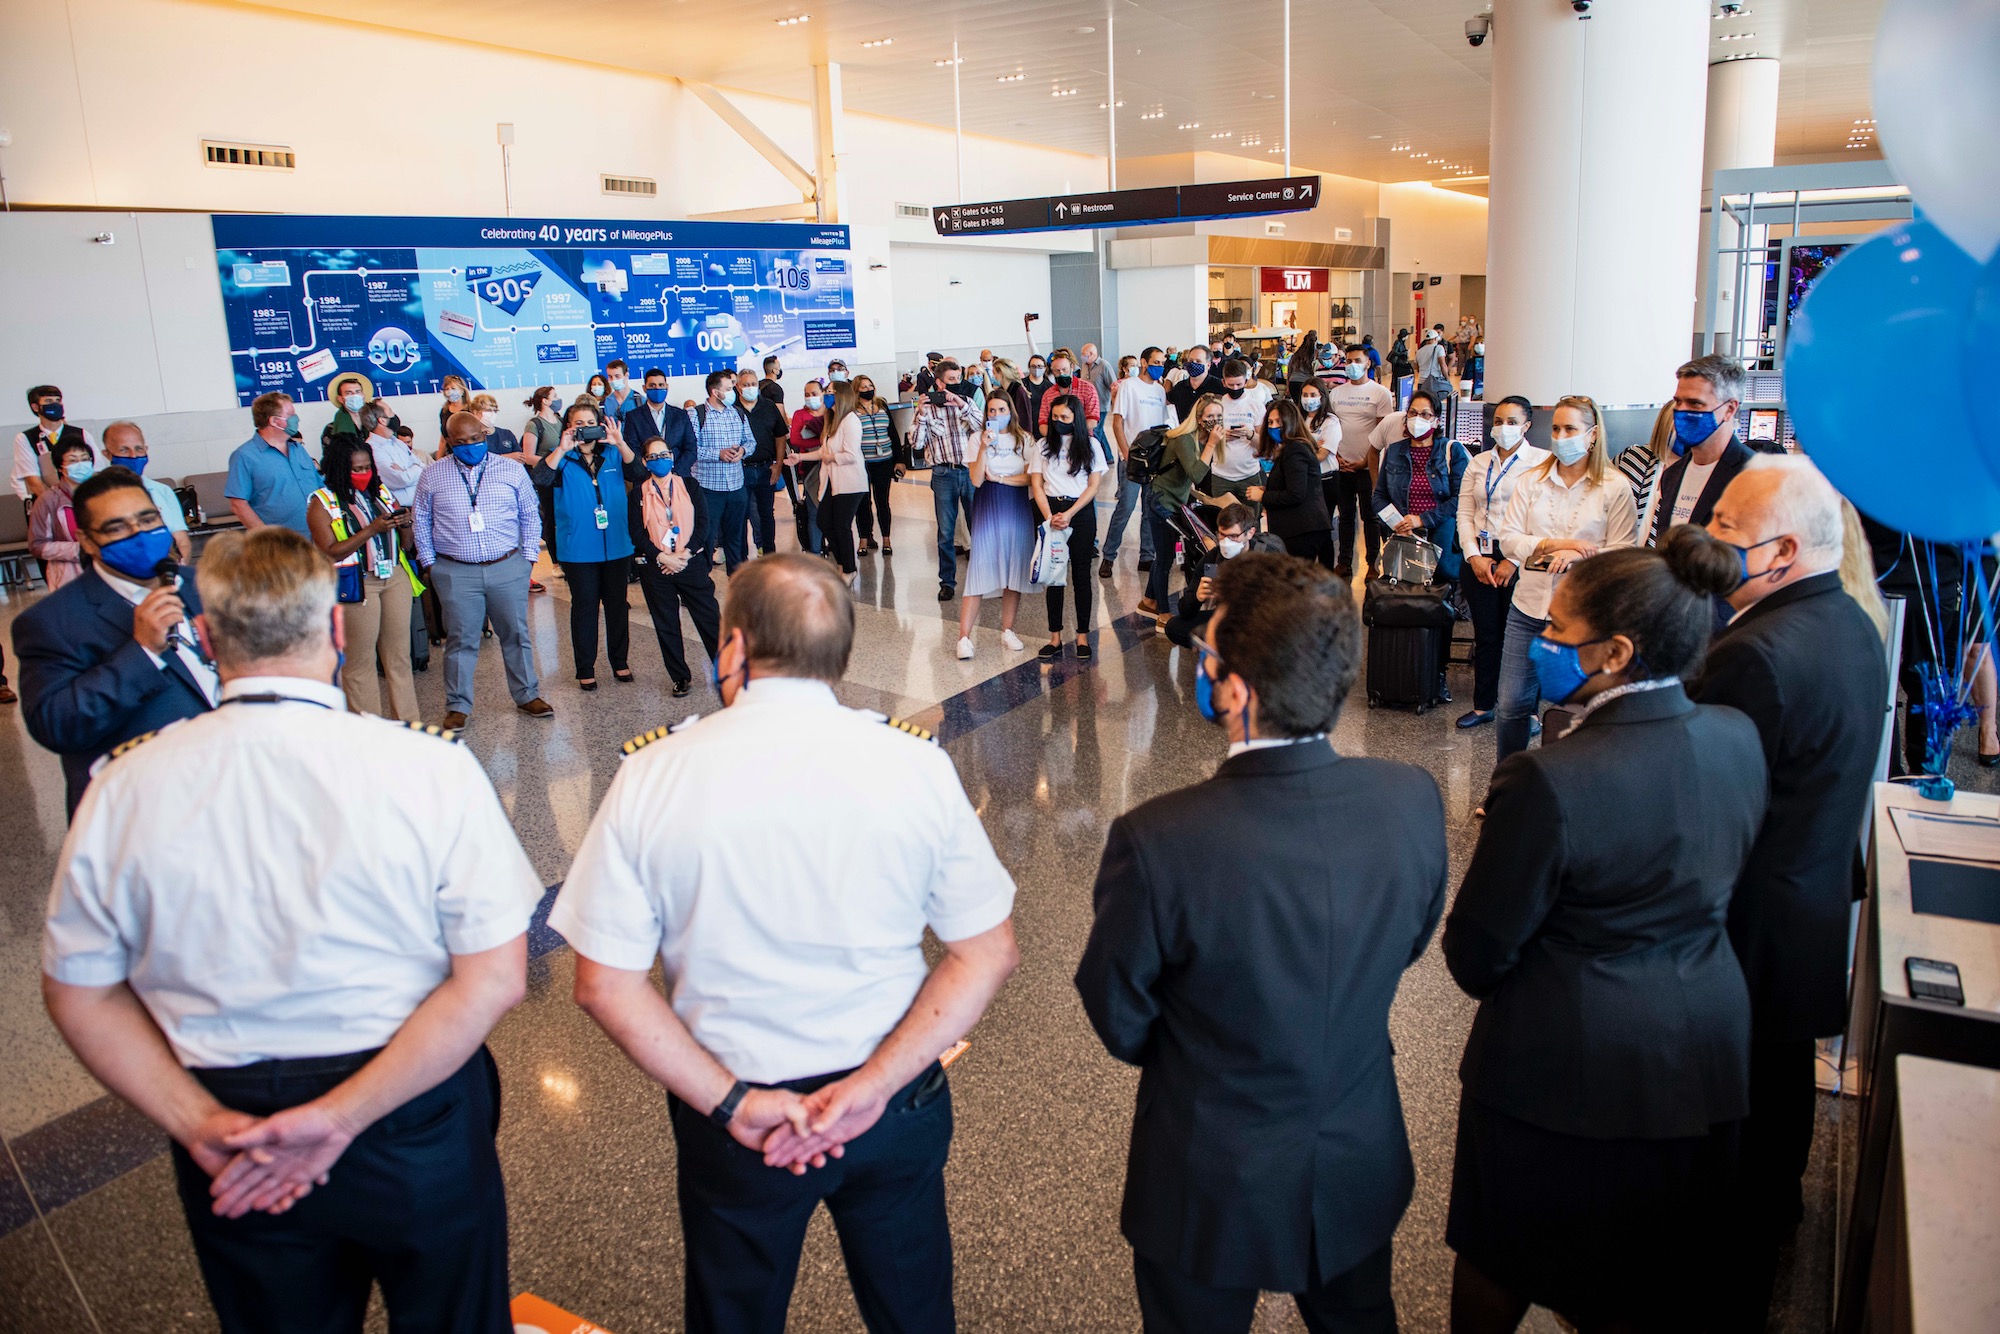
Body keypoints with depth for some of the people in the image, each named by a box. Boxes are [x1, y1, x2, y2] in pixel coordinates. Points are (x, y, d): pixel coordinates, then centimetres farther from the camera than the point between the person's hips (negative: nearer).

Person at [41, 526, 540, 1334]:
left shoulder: (125, 789, -11)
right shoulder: (432, 769, -19)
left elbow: (79, 994, -2)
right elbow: (493, 979, -20)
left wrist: (200, 1122, -5)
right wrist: (343, 1118, -16)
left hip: (232, 1126, 3)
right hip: (416, 1126, -2)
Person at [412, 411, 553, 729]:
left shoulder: (512, 469, 4)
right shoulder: (433, 475, 4)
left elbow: (530, 515, 10)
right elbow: (421, 521, 10)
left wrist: (528, 556, 4)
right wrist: (428, 563, 5)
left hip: (508, 568, 1)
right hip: (455, 573, 0)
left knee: (516, 635, 9)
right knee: (460, 641, 4)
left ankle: (527, 696, 22)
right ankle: (458, 707, 14)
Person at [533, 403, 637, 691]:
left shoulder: (612, 453, 6)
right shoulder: (561, 457, 1)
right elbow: (538, 480, -16)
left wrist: (620, 443, -25)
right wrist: (562, 450, -25)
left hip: (617, 545, 2)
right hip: (579, 549, -2)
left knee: (617, 604, 11)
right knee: (584, 606, 4)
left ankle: (620, 662, 24)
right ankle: (585, 669, 12)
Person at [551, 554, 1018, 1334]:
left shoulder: (653, 778, -16)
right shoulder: (916, 767, -14)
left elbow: (605, 984, -14)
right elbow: (989, 953, -11)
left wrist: (731, 1102, -12)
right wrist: (872, 1085, -14)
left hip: (733, 1123, -1)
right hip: (897, 1112, 1)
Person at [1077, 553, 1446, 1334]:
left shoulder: (1157, 844, -34)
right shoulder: (1413, 801, -21)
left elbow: (1118, 1023, -17)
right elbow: (1410, 945, -1)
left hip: (1213, 1190, -3)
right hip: (1362, 1171, 4)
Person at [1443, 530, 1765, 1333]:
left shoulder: (1549, 784, -29)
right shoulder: (1739, 739, -8)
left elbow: (1475, 957, -19)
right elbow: (1711, 881, 7)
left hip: (1561, 1067, -6)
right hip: (1703, 1052, 6)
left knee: (1499, 1267, 21)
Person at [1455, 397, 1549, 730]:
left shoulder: (1542, 462, -3)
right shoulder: (1478, 463, 13)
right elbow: (1464, 513, 9)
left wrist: (1514, 561, -12)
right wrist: (1474, 556, -3)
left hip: (1520, 561, -4)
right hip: (1480, 558, 4)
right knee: (1485, 636, 10)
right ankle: (1483, 706, 19)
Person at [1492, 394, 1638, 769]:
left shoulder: (1615, 488, -1)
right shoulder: (1531, 481, 8)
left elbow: (1625, 554, -6)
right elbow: (1508, 540, 1)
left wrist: (1577, 555, -21)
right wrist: (1552, 545, -14)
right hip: (1529, 608, 3)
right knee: (1511, 705, 5)